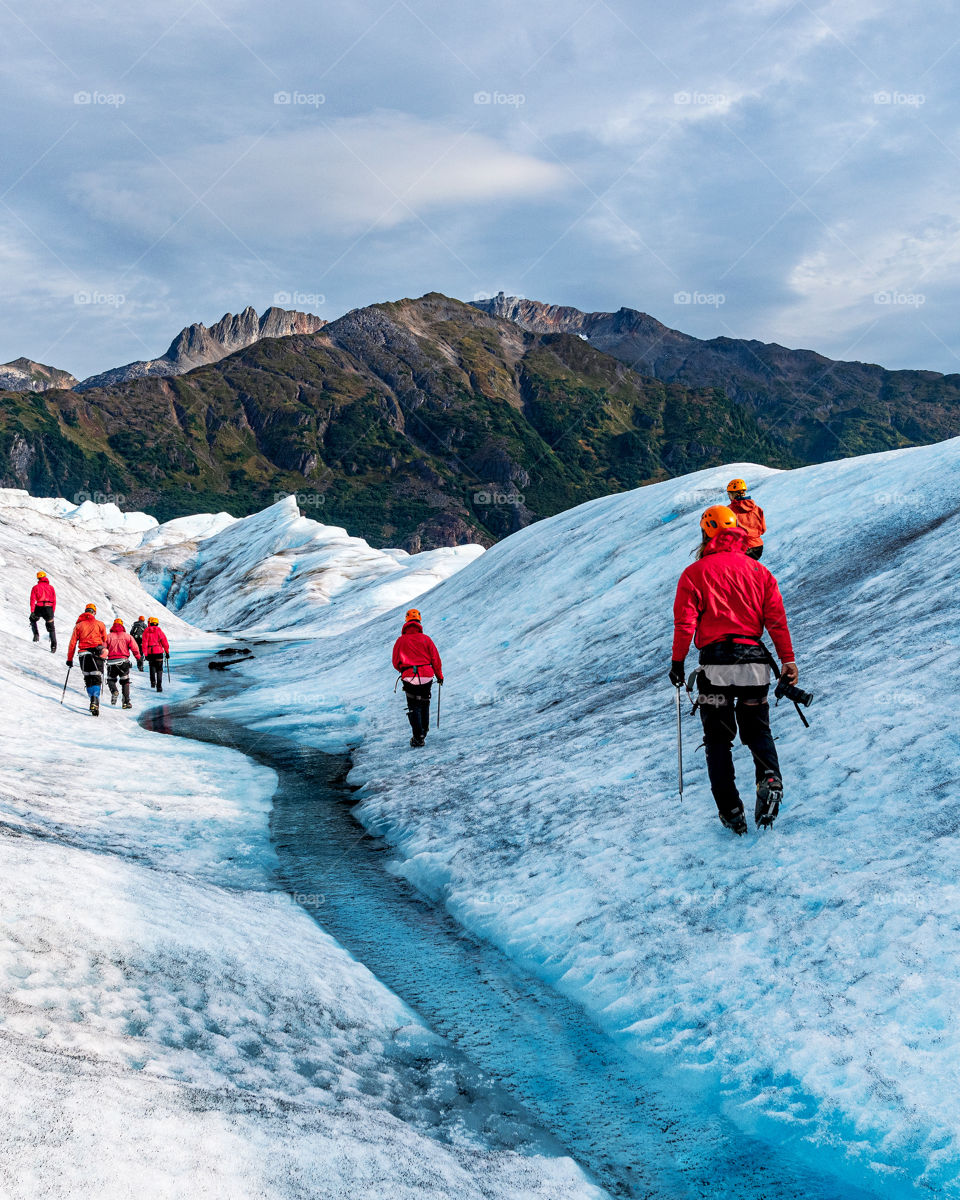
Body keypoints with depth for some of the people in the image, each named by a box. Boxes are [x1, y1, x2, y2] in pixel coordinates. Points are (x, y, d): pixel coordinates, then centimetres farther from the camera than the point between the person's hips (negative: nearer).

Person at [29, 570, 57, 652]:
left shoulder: (36, 587, 7)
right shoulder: (51, 587, 14)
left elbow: (33, 599, -3)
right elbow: (54, 600, 11)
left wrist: (32, 611, -7)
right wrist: (53, 612, 16)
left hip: (39, 607, -2)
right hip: (49, 608, 2)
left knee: (33, 620, 29)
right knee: (51, 628, 12)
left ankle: (36, 634, 9)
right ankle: (53, 646, 3)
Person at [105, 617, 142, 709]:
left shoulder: (108, 636, 6)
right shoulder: (127, 636, 7)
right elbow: (135, 649, 2)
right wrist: (139, 661, 8)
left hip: (111, 662, 0)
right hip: (124, 661, 0)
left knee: (111, 679, 17)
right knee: (125, 681, 10)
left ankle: (114, 691, -14)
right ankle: (126, 701, 0)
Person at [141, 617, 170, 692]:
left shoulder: (146, 631, -1)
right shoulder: (159, 630, -1)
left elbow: (144, 643, -5)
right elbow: (164, 642, -3)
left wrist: (145, 654, -4)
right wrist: (167, 652, 5)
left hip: (150, 652, 1)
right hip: (159, 652, -1)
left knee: (152, 666, 25)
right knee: (159, 670, 3)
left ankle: (153, 681, 13)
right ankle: (159, 686, -6)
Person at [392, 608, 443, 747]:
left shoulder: (401, 640, 1)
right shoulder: (426, 639, 2)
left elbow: (396, 663, 6)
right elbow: (435, 660, 4)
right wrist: (439, 676, 18)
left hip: (410, 678, -2)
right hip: (427, 676, 2)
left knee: (414, 708, 6)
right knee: (424, 705, 21)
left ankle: (418, 738, -2)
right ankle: (424, 732, 31)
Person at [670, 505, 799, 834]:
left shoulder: (695, 573, 1)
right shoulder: (758, 570, 9)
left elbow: (685, 621, -4)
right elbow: (776, 618, 6)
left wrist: (677, 662, 3)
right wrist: (788, 659, 9)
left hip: (715, 662, -2)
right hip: (754, 660, 2)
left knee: (718, 740, 8)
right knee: (757, 729, 15)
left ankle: (730, 811, 1)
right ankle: (770, 778, -15)